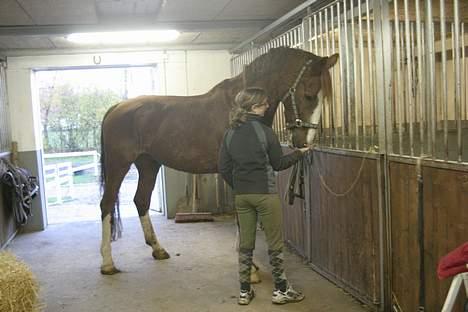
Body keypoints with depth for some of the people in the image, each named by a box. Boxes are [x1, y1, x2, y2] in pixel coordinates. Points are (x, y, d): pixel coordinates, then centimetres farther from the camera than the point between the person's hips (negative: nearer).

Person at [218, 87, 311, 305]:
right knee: (275, 243, 9)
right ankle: (281, 290, 19)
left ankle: (244, 291, 21)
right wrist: (299, 153, 11)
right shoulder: (265, 131, -13)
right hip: (265, 193, -5)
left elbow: (223, 167, 4)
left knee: (245, 243, 14)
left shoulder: (230, 133, 1)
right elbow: (278, 164, -3)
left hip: (241, 196, 5)